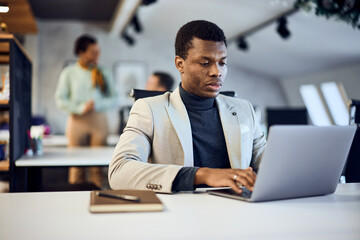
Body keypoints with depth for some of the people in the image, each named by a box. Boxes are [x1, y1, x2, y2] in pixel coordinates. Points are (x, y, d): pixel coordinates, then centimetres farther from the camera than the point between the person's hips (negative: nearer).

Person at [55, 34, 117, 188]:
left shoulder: (101, 74, 9)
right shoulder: (69, 73, 5)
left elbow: (113, 99, 7)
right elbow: (60, 99, 0)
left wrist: (97, 105, -11)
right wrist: (81, 108, -12)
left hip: (98, 119, 1)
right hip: (77, 120, -1)